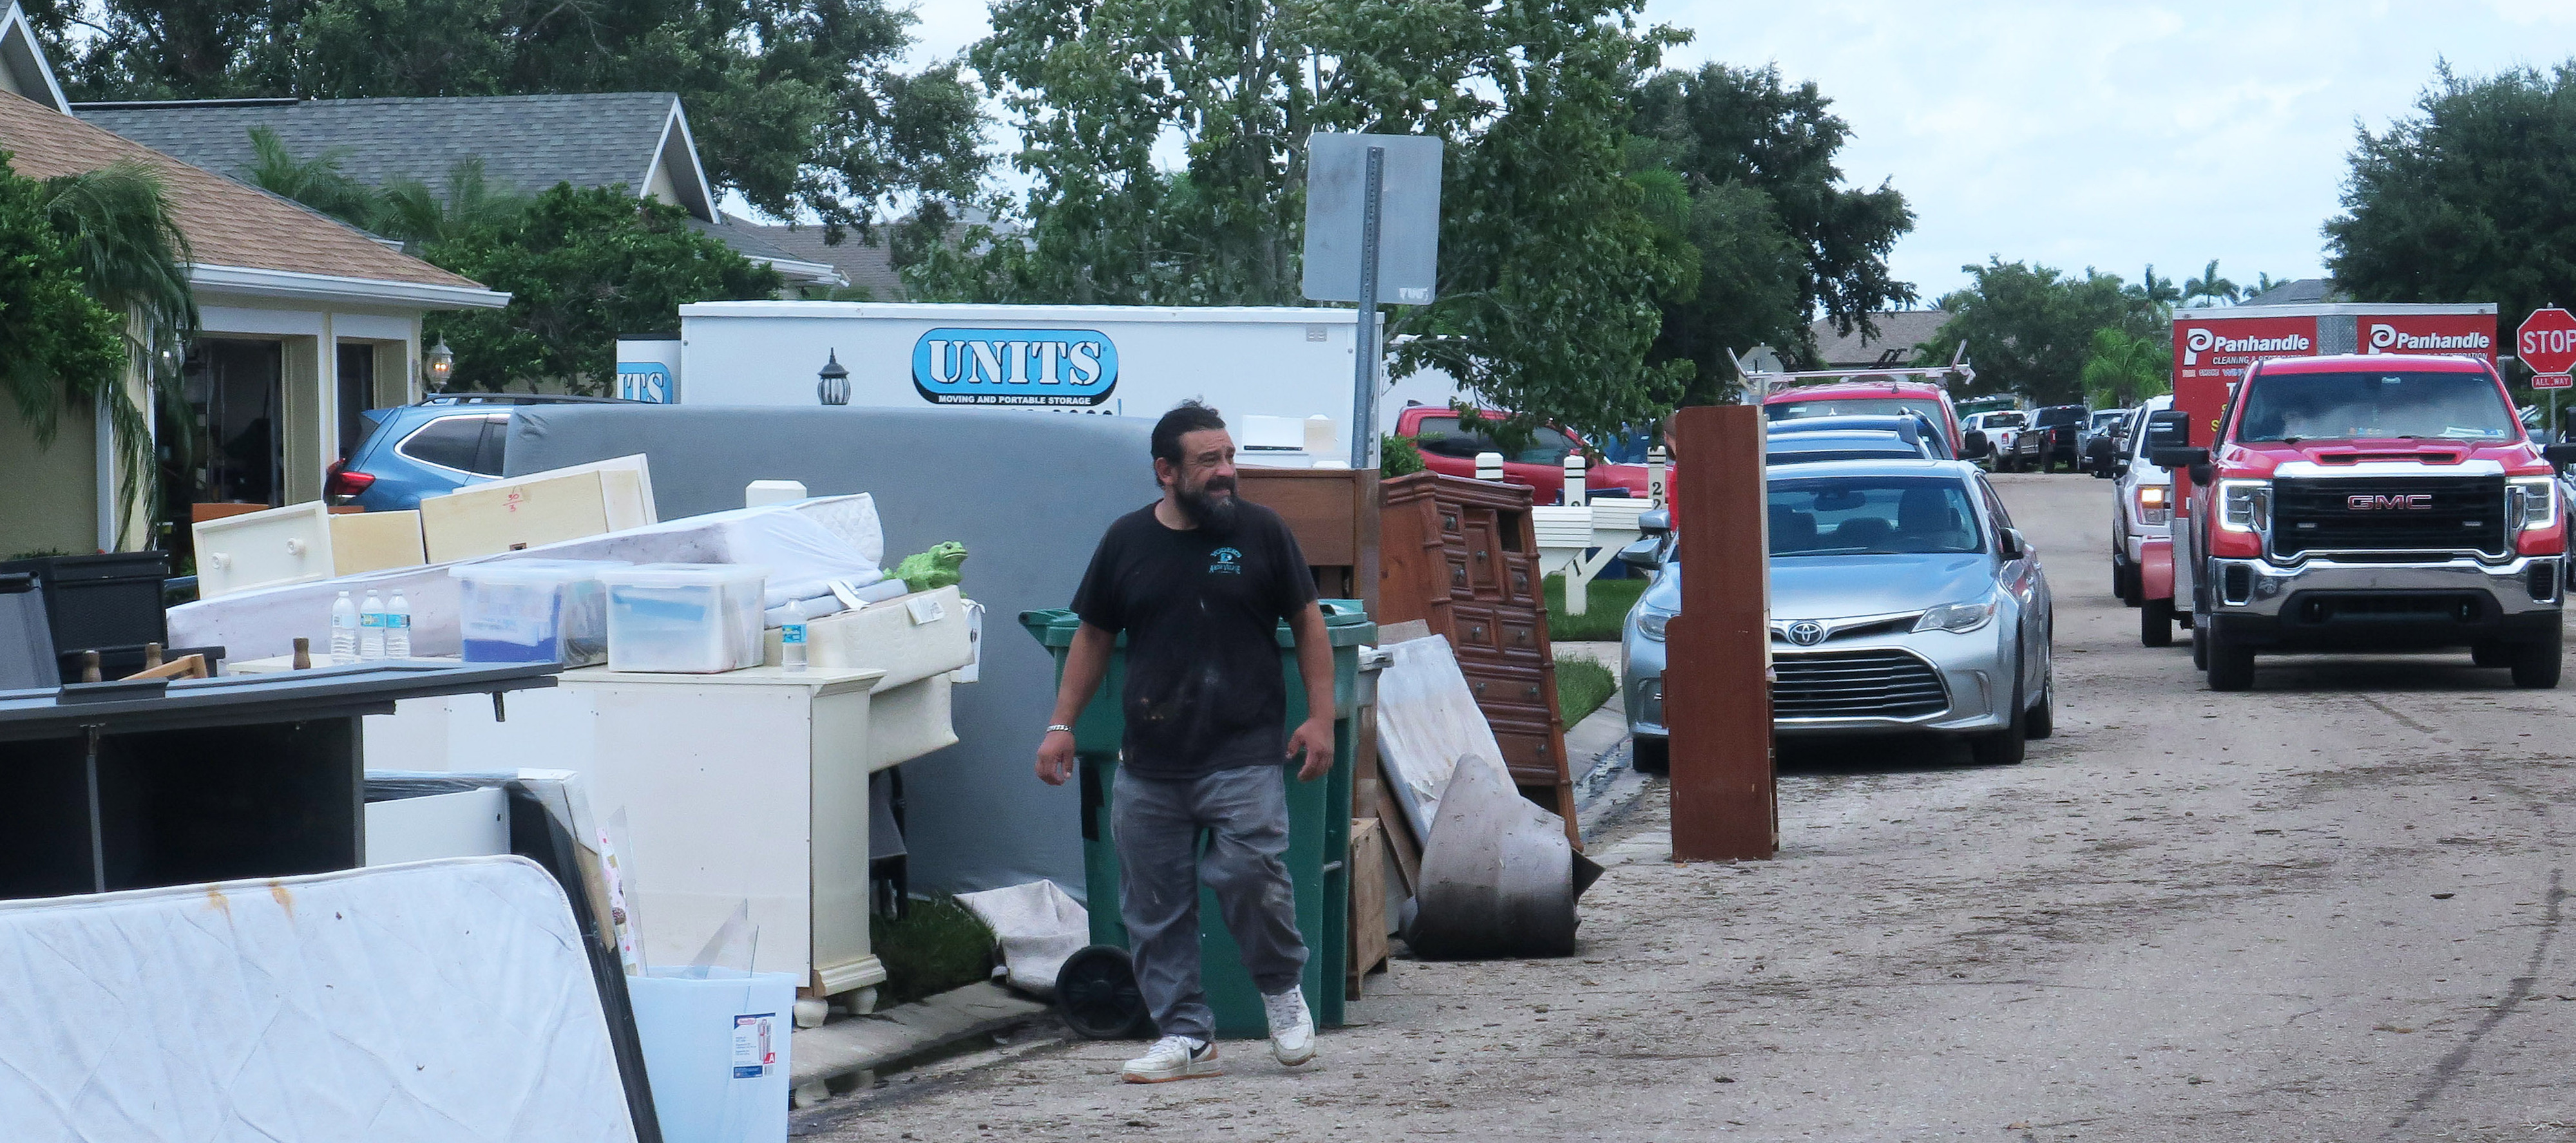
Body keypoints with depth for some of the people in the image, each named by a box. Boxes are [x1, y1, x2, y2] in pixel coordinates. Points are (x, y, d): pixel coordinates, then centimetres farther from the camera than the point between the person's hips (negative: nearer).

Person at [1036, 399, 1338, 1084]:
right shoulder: (1128, 541, 7)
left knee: (1250, 875, -17)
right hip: (1149, 765, 3)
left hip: (1245, 754, -3)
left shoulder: (1260, 532, 3)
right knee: (1154, 907, 3)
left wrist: (1320, 717, -1)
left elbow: (1307, 623, 8)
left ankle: (1283, 988, 11)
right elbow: (1093, 638, 15)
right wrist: (1062, 726, 9)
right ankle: (1185, 1035, 13)